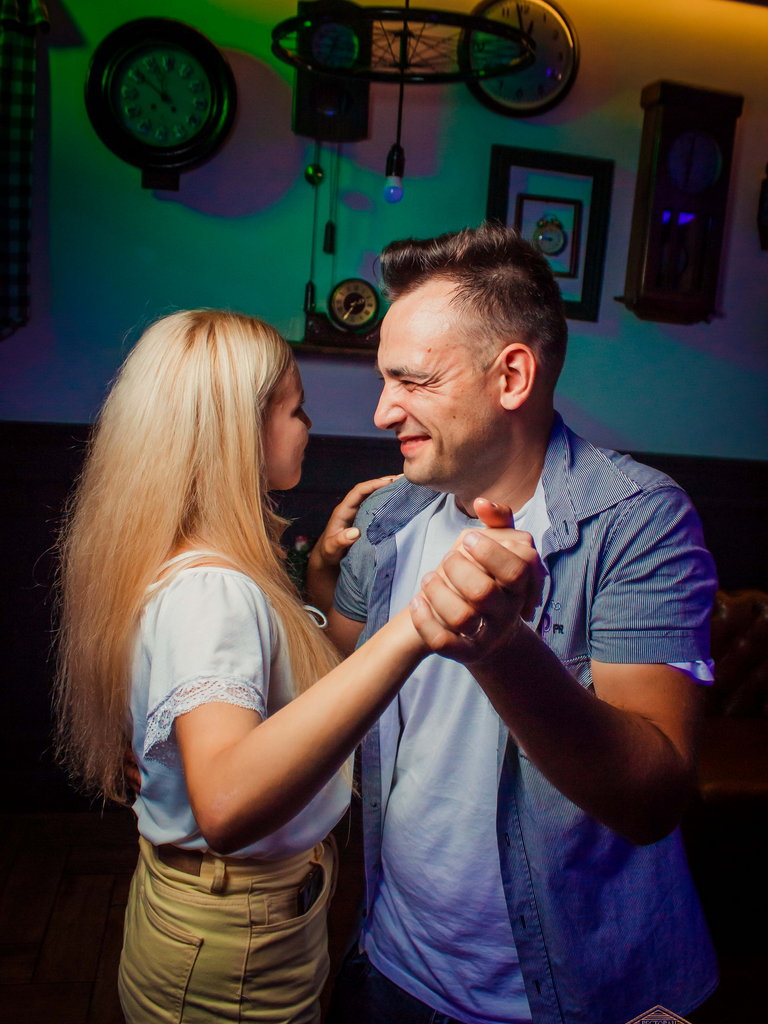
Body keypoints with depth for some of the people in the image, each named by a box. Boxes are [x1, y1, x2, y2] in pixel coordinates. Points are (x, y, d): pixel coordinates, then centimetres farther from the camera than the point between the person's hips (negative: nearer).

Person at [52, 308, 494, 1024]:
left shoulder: (201, 565, -1)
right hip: (234, 952, -9)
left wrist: (323, 558, 6)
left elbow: (281, 653, 18)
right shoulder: (209, 590, -31)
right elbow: (226, 807, -48)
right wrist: (412, 628, -56)